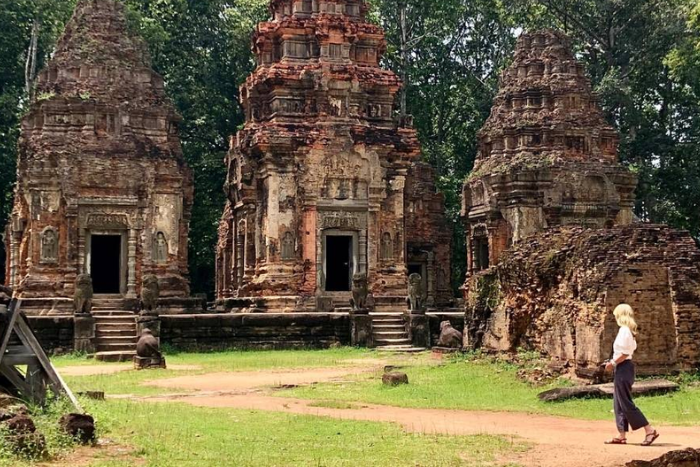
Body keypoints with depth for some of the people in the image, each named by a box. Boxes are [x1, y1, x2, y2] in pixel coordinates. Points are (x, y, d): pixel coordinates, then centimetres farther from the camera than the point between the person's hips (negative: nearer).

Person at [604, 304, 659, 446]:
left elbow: (625, 353, -21)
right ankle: (622, 435, 13)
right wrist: (614, 363, 13)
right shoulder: (629, 330, 14)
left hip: (623, 368, -10)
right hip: (624, 367, 10)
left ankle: (650, 430, -7)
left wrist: (613, 363, -13)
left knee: (626, 403, -7)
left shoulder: (624, 330, -15)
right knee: (619, 403, 11)